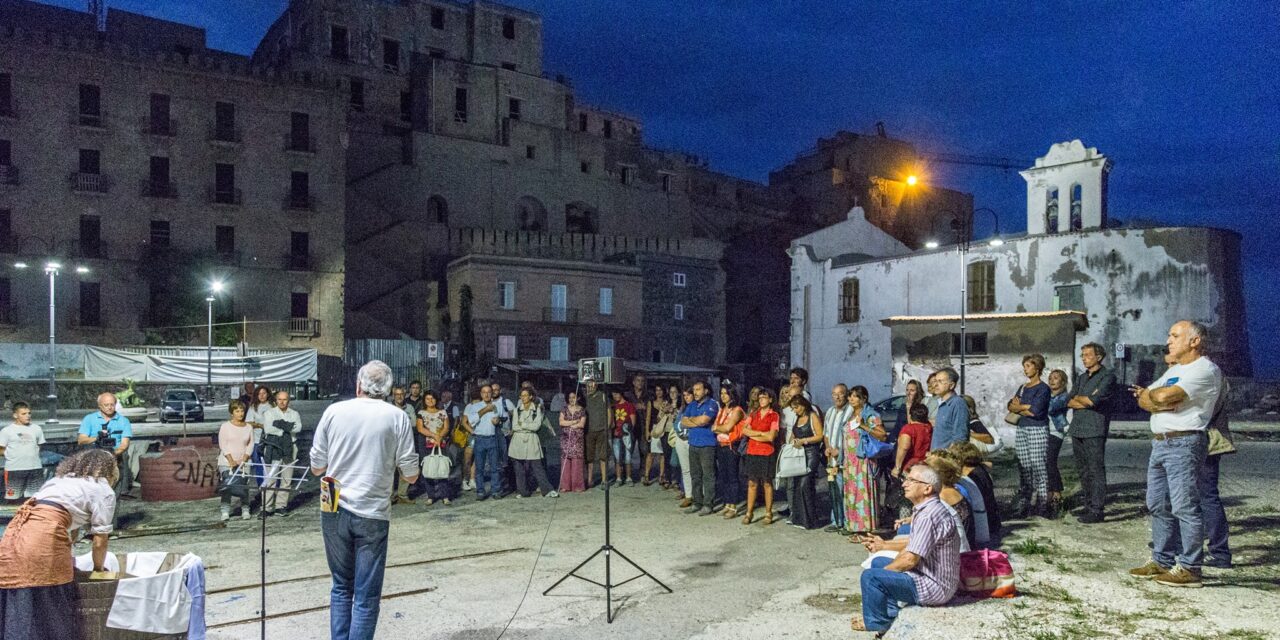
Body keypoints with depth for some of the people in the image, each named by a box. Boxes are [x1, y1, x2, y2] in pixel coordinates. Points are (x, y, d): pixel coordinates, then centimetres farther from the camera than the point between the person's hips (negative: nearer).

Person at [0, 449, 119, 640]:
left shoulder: (60, 480, 32)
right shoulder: (104, 491, 12)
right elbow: (99, 541, 11)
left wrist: (67, 562, 45)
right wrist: (98, 569, 28)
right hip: (44, 538, -7)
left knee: (18, 612, 10)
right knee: (53, 613, 2)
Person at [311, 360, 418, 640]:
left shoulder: (334, 411, 0)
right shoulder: (397, 417, -4)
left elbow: (316, 468, 5)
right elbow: (411, 476, -2)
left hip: (334, 511, 2)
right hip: (372, 514, -2)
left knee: (341, 587, 18)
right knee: (366, 597, 5)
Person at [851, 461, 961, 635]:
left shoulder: (928, 516, -25)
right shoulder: (924, 509, 9)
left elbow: (911, 560, -24)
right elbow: (913, 546, 17)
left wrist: (886, 570, -8)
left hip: (934, 587, -11)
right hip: (928, 573, 11)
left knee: (870, 576, -17)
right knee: (878, 562, 19)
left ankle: (875, 622, 4)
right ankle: (892, 612, 17)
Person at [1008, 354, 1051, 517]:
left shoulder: (1043, 388, -6)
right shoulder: (1023, 387, 17)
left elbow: (1037, 411, -16)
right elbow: (1011, 405, 9)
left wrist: (1019, 407, -2)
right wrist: (1027, 408, -8)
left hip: (1038, 430, -7)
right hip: (1022, 430, 7)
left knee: (1039, 468, -6)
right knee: (1023, 468, 7)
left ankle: (1041, 506, -3)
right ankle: (1024, 504, 10)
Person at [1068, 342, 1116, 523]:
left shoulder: (1107, 376, -2)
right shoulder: (1081, 378, 20)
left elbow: (1094, 400, -15)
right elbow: (1069, 402, 10)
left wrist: (1078, 398, 2)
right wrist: (1087, 401, -5)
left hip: (1095, 431, -7)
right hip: (1077, 429, 7)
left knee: (1096, 471, -6)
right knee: (1083, 471, 10)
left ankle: (1097, 510, -5)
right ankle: (1088, 506, 17)